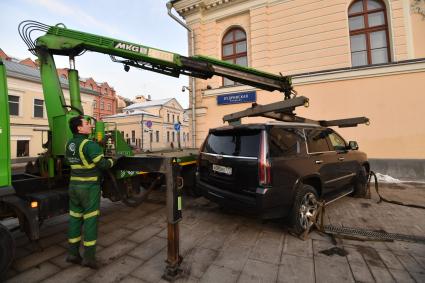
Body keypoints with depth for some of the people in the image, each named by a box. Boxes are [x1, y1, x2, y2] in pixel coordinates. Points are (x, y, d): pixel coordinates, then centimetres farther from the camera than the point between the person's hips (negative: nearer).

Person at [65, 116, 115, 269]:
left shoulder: (69, 144, 8)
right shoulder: (89, 144, -17)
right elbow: (103, 164, -21)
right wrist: (113, 160, -3)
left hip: (73, 185, 7)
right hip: (89, 186, -7)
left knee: (75, 217, 14)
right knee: (90, 219, 0)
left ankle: (73, 253, 24)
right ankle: (88, 256, 8)